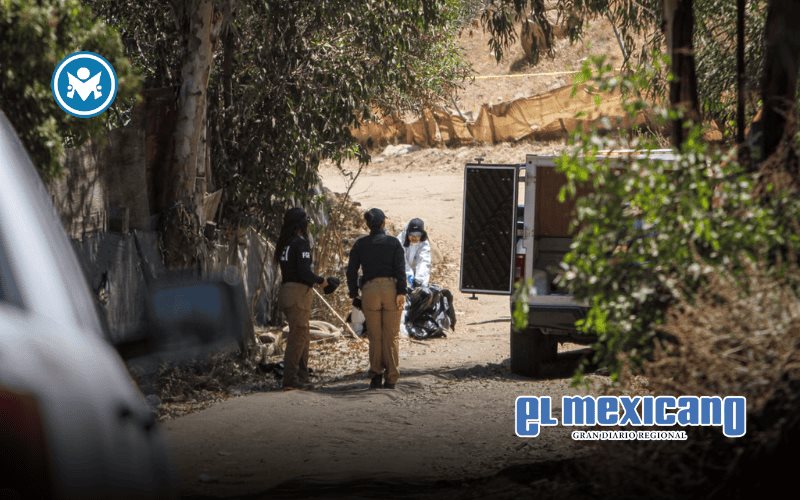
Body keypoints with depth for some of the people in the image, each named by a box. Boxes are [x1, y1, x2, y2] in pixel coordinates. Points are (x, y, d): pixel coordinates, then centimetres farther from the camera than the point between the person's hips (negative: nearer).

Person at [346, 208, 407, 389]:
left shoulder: (360, 244, 8)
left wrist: (354, 294, 11)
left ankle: (376, 375, 2)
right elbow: (400, 269, -6)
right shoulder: (393, 243, 3)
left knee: (375, 336, 10)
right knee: (392, 336, 4)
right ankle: (391, 378, 4)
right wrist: (401, 292, -8)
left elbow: (351, 271, 6)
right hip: (391, 288, -1)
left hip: (370, 290, 1)